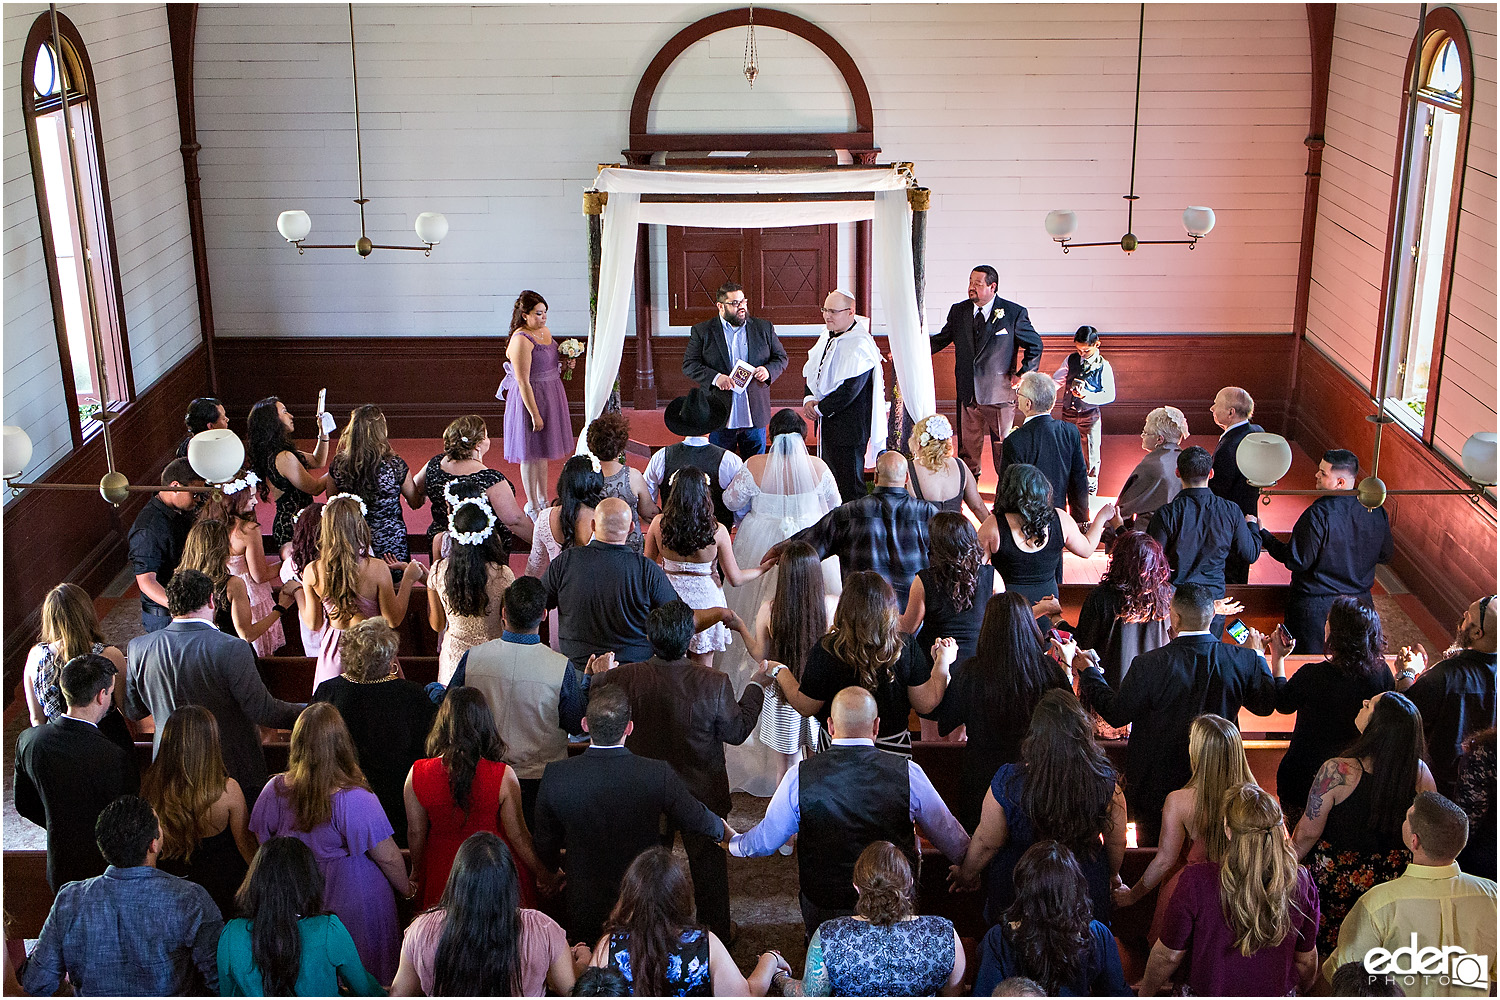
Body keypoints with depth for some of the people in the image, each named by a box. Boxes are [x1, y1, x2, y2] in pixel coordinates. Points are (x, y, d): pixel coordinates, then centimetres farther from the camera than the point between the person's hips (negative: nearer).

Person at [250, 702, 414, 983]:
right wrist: (406, 889, -1)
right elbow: (388, 857, -20)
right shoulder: (354, 800, -27)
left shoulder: (275, 791, -13)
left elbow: (264, 845, 1)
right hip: (352, 902, -4)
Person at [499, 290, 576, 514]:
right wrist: (535, 414, -22)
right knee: (530, 454, 3)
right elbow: (523, 383, -22)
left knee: (542, 452, 19)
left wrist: (564, 364, 2)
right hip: (530, 398, -9)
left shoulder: (545, 331, 6)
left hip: (551, 395, 9)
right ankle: (532, 505, 14)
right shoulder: (521, 340, -21)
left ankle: (543, 500, 31)